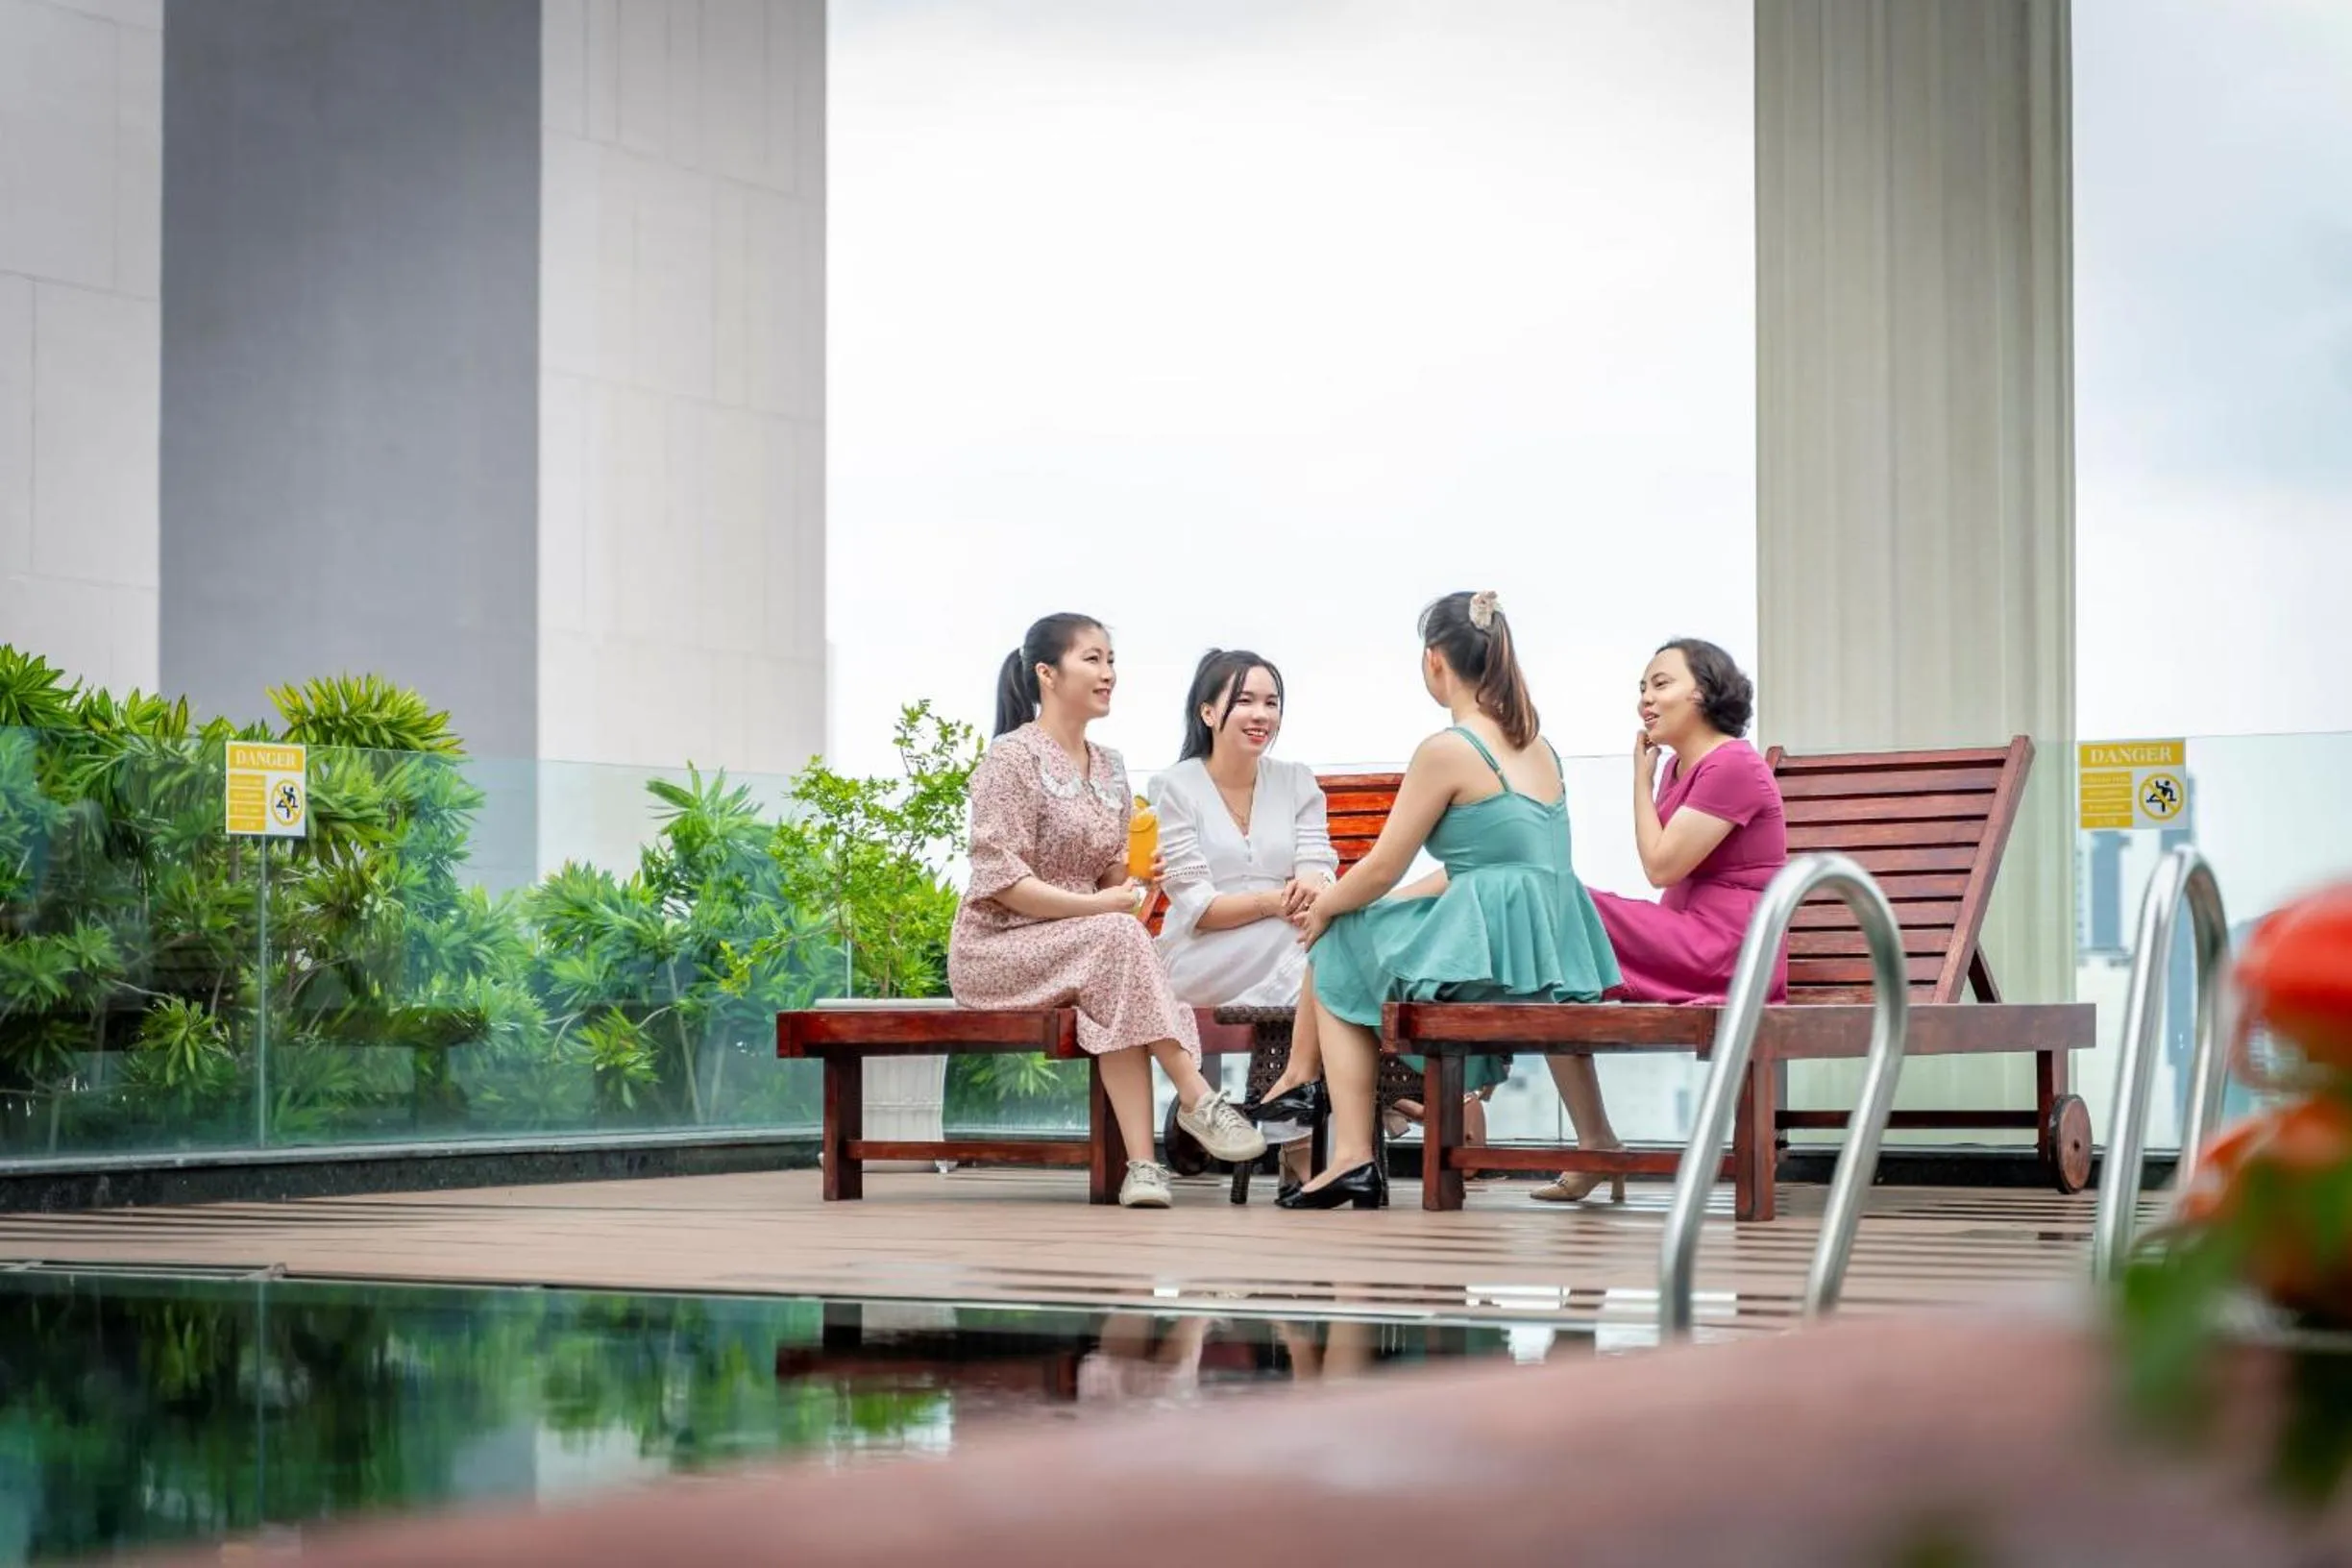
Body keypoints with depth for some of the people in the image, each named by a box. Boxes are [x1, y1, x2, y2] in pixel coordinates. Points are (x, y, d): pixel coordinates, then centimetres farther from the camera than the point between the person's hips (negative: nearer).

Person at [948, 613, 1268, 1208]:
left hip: (1085, 949, 5)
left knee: (1117, 997, -31)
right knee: (1117, 938, -34)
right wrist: (1099, 906, -22)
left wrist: (1131, 879, -7)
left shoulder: (1109, 768, 13)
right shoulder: (1012, 758, -9)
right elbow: (1002, 881, -16)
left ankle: (1141, 1165, -39)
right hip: (997, 948, -5)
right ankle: (1195, 1096, -31)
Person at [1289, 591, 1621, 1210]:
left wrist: (1325, 904, 15)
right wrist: (1343, 898, 22)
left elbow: (1381, 870, -6)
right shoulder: (1537, 745, 14)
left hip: (1490, 961, -8)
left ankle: (1353, 1158, 9)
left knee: (1338, 955, 15)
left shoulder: (1448, 751, -11)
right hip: (1555, 948, 8)